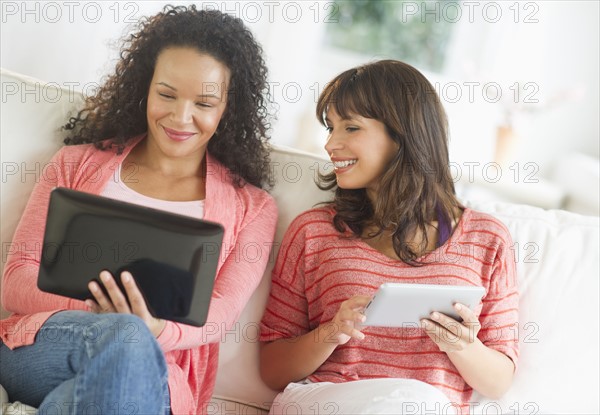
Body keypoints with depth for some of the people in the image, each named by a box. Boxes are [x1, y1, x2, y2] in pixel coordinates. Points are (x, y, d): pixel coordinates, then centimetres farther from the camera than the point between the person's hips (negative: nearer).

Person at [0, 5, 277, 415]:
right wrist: (96, 305, -14)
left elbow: (220, 314, -1)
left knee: (131, 341, -38)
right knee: (124, 336, -36)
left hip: (159, 375, 0)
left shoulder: (253, 208, 13)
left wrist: (156, 330, -25)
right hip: (40, 348, 1)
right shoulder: (78, 163, 17)